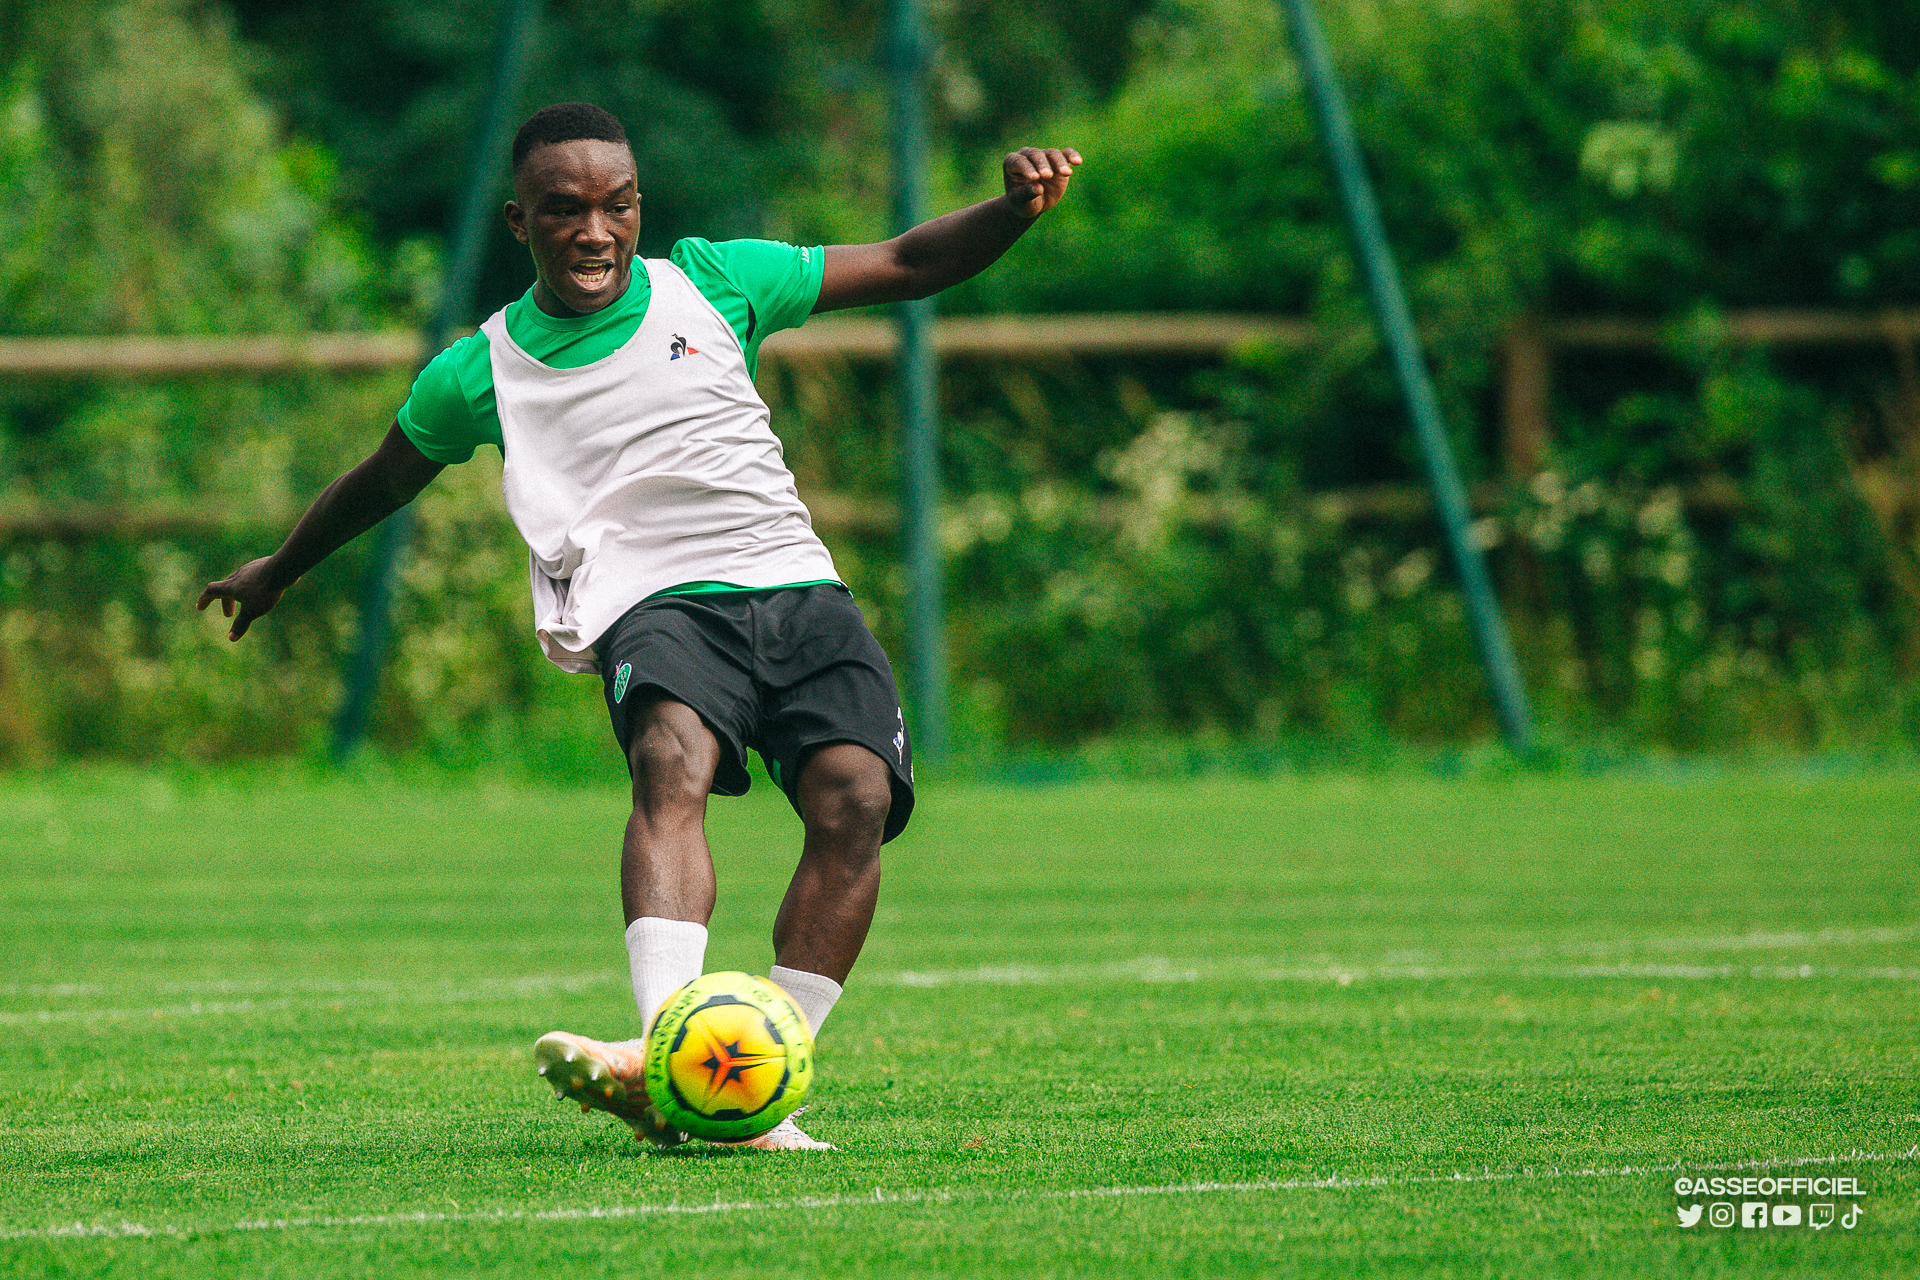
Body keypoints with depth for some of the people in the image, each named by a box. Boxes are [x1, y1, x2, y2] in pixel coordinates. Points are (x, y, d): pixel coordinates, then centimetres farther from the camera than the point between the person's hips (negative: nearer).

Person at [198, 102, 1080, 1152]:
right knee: (672, 760, -35)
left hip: (794, 587, 2)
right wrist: (279, 570, 42)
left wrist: (1013, 207, -5)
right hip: (652, 599, -2)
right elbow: (380, 482, 28)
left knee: (856, 794, -25)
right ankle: (663, 1056, -55)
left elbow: (908, 265, 13)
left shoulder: (713, 284, 10)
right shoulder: (480, 374, 9)